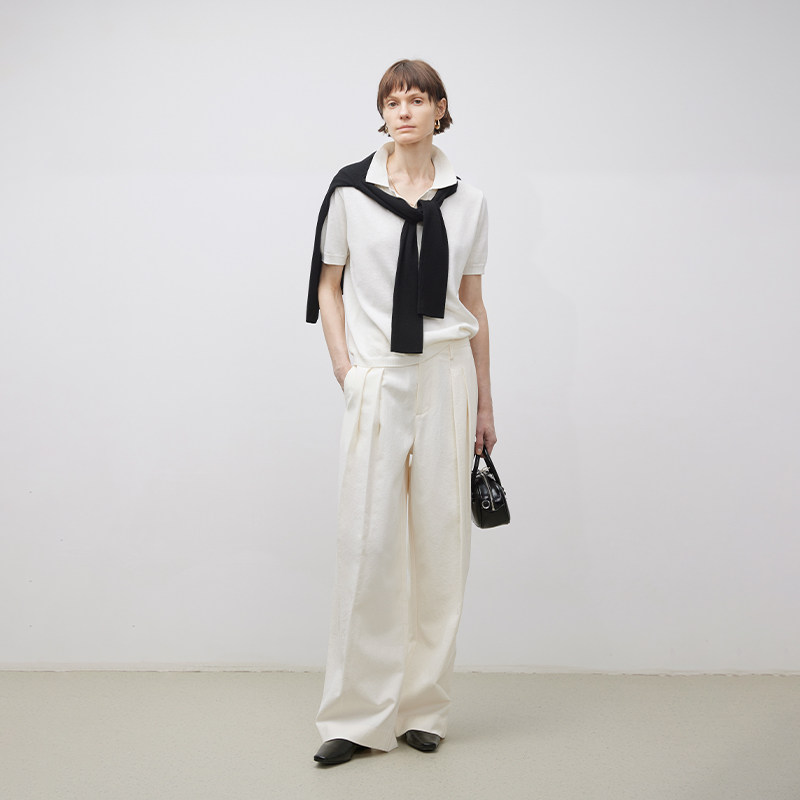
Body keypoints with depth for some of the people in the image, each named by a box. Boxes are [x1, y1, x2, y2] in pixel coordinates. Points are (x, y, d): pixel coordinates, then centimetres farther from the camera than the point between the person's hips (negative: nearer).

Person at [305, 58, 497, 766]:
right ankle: (359, 715, 8)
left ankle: (423, 708, 17)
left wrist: (484, 402, 12)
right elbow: (328, 288, 7)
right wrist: (345, 370, -5)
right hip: (376, 380, -2)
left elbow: (473, 303, 12)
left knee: (439, 537, 4)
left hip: (446, 376, 2)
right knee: (368, 540, -3)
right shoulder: (351, 190, 2)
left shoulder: (467, 201, 8)